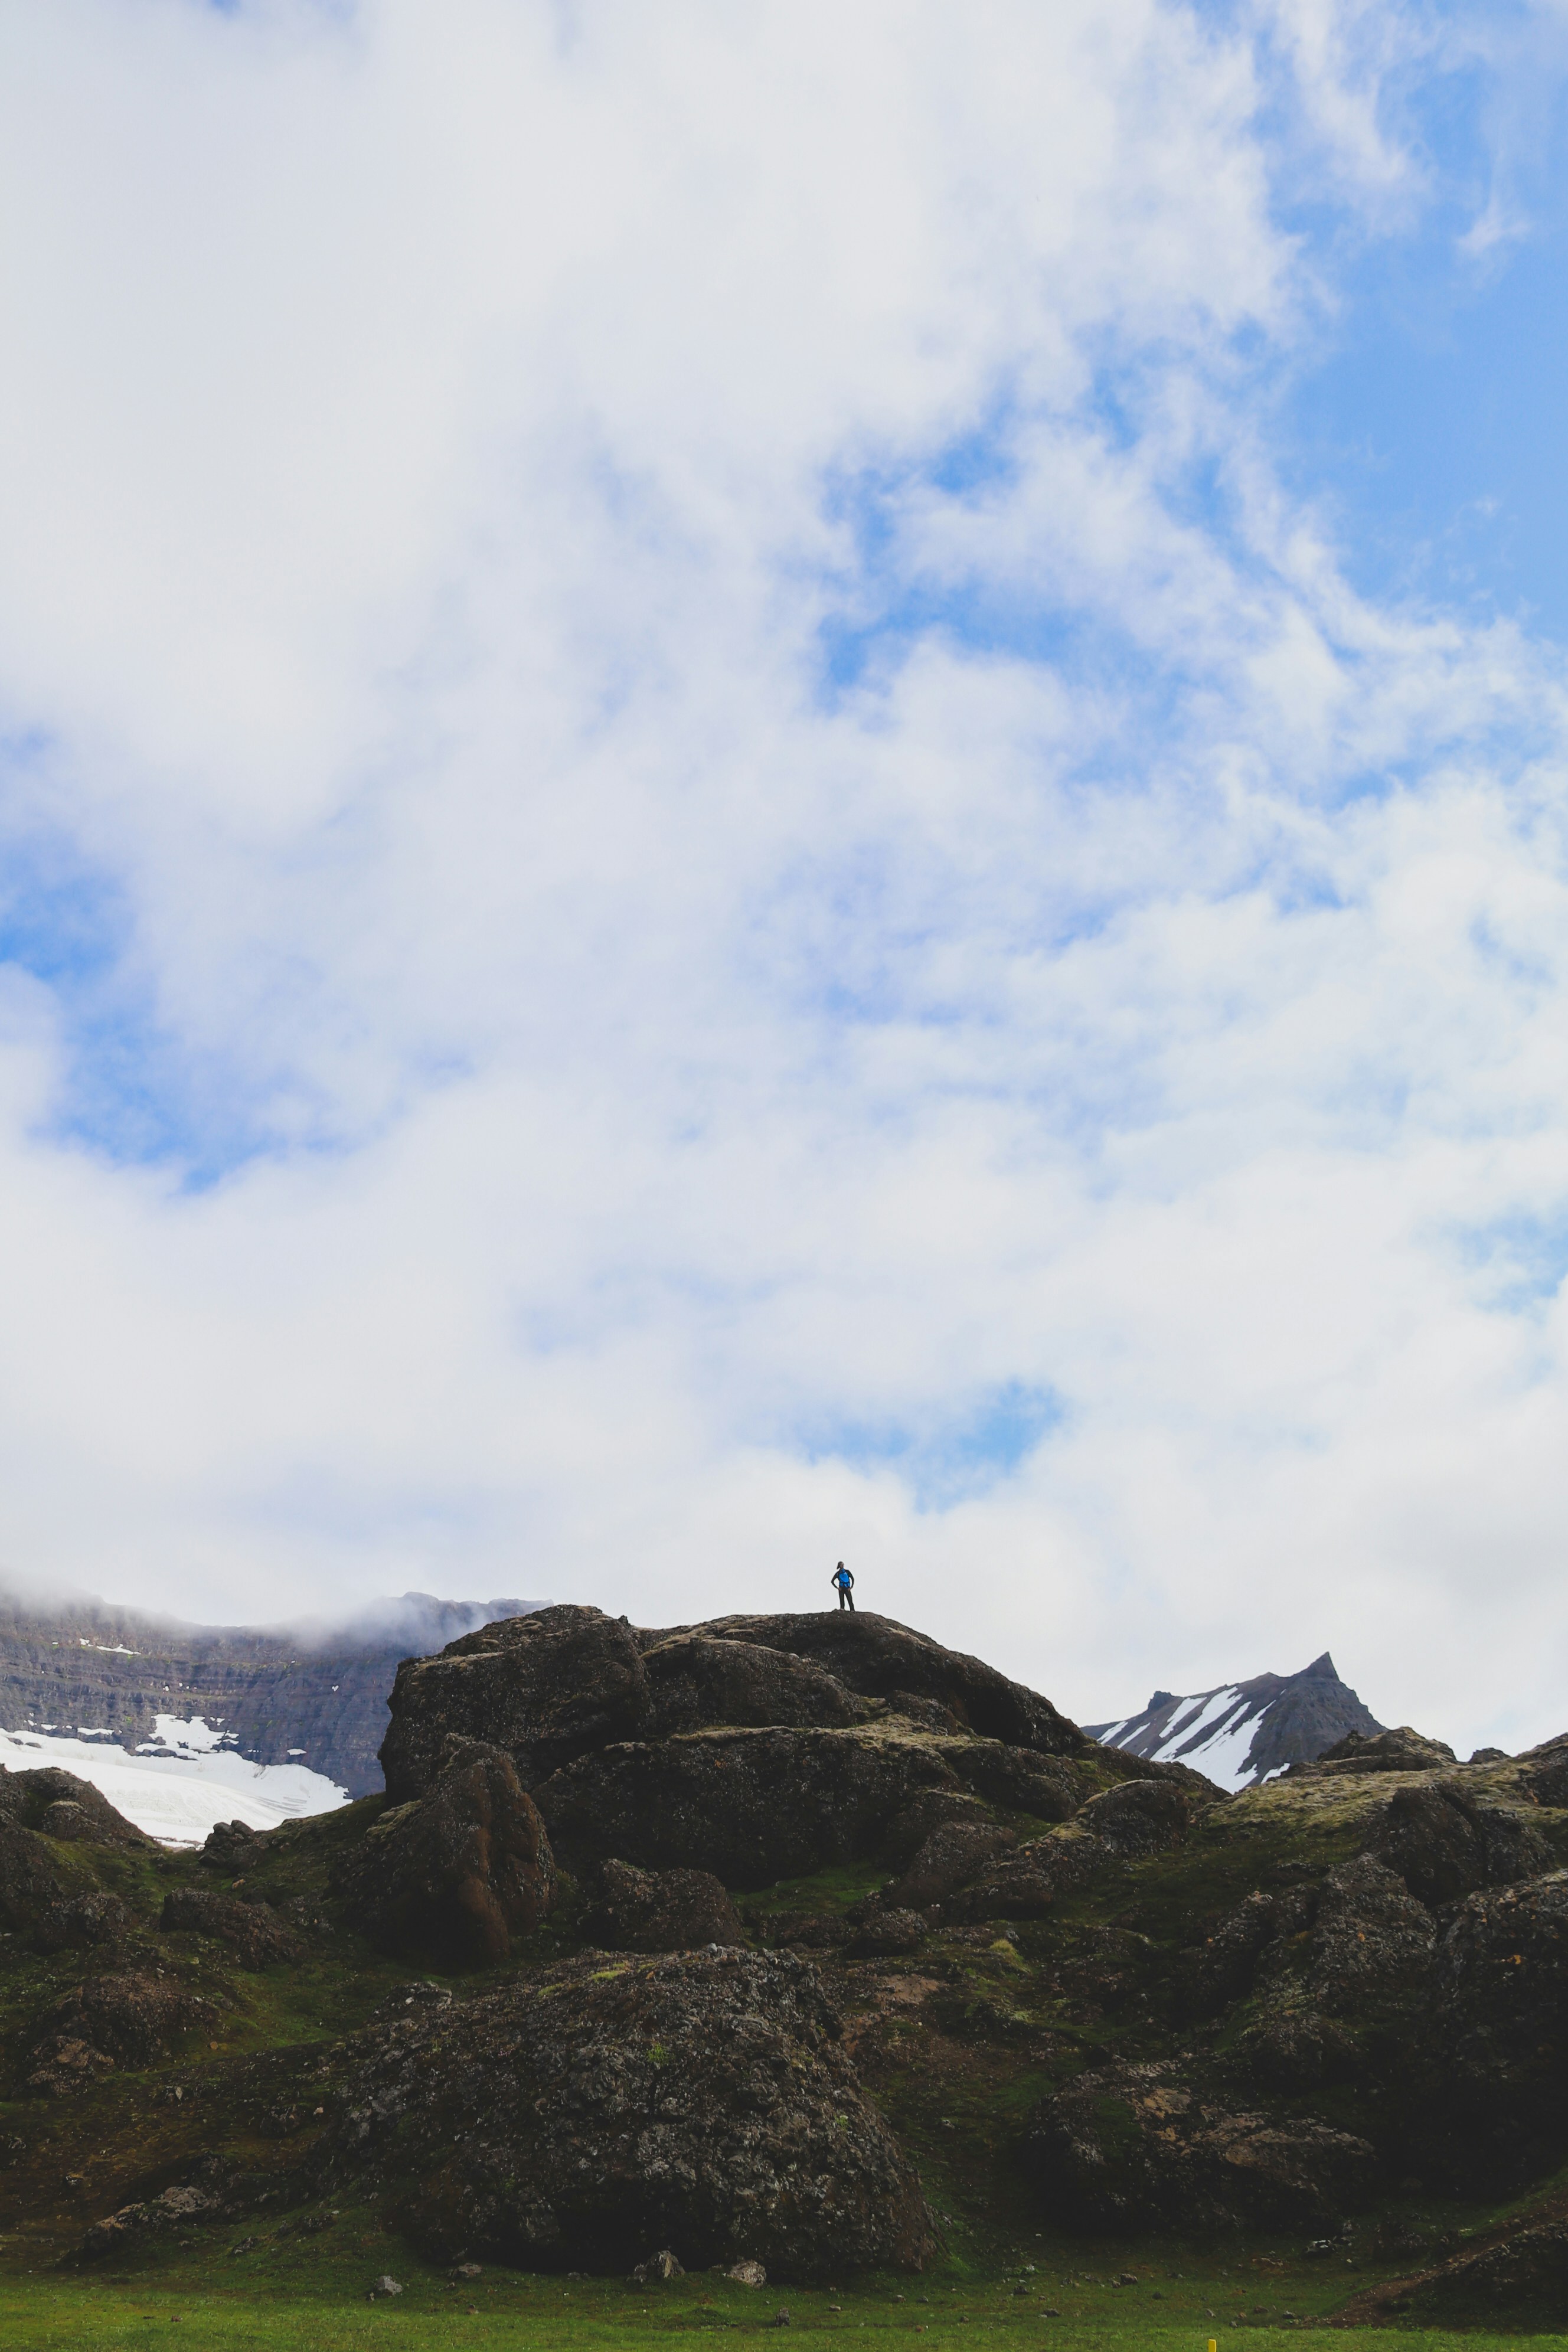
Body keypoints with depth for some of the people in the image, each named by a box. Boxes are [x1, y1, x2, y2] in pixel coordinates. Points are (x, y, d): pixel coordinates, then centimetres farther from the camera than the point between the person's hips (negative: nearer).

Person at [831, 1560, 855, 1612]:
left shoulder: (847, 1572, 9)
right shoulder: (838, 1573, 10)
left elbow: (853, 1579, 10)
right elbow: (832, 1581, 16)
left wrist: (851, 1587, 1)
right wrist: (837, 1588, 4)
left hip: (847, 1588, -2)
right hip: (841, 1588, 2)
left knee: (850, 1600, -13)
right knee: (842, 1599, -6)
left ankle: (852, 1611, -20)